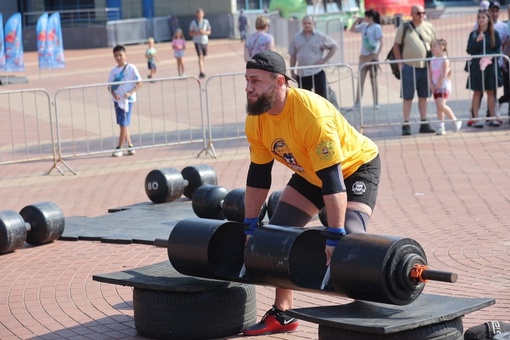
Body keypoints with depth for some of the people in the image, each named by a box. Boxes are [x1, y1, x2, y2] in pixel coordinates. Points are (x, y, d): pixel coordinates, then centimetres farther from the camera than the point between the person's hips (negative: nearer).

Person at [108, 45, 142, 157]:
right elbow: (110, 86, 9)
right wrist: (113, 94, -12)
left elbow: (139, 83, -6)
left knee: (124, 123, -6)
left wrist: (130, 93, -19)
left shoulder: (131, 68, -5)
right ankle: (130, 146, 19)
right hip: (117, 100, 5)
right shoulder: (113, 71, 8)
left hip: (127, 99, -5)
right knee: (123, 124, 9)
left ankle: (119, 148, -2)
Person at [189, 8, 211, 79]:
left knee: (203, 57, 13)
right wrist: (197, 33, -18)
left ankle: (202, 72, 30)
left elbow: (209, 32, 8)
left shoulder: (206, 22, 2)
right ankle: (202, 72, -21)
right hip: (197, 42, -3)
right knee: (200, 57, -15)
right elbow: (190, 33, -1)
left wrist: (204, 32, -14)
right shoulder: (193, 23, -3)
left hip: (204, 41, 3)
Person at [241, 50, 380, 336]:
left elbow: (332, 178, -38)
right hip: (311, 173, 8)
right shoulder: (256, 119, -15)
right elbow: (258, 175, -4)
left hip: (356, 166, -8)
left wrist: (334, 237, -39)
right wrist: (251, 227, -3)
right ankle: (282, 316, 15)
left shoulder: (312, 114, -38)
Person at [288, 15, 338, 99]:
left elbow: (334, 46, 4)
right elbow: (293, 56, 12)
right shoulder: (297, 38, 8)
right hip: (301, 74, 3)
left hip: (317, 73, -3)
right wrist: (292, 73, 9)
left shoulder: (320, 36, 0)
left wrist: (325, 59, -5)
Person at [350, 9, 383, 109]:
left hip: (372, 56, -6)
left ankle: (376, 104, 5)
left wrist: (377, 55, -20)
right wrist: (357, 21, 9)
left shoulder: (376, 27, -8)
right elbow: (352, 29, 22)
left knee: (373, 80, 0)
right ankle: (357, 103, 6)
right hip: (363, 56, 6)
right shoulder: (364, 26, 11)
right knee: (361, 80, 5)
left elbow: (381, 42, -11)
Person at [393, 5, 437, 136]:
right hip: (409, 67, -4)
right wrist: (400, 63, -7)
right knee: (407, 97, -2)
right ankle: (406, 125, 1)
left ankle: (424, 124, 15)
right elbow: (396, 45, 1)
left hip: (425, 67, 4)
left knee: (423, 96, 9)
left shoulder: (429, 27, 8)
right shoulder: (404, 28, -1)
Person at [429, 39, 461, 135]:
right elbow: (430, 74, 9)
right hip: (435, 87, 7)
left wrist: (437, 86, -14)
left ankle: (455, 120, -2)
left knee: (441, 105, -19)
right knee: (438, 107, 5)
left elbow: (443, 76, -15)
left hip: (444, 86, -7)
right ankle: (441, 127, 7)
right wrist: (432, 85, -5)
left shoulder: (444, 60, -11)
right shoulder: (432, 60, 10)